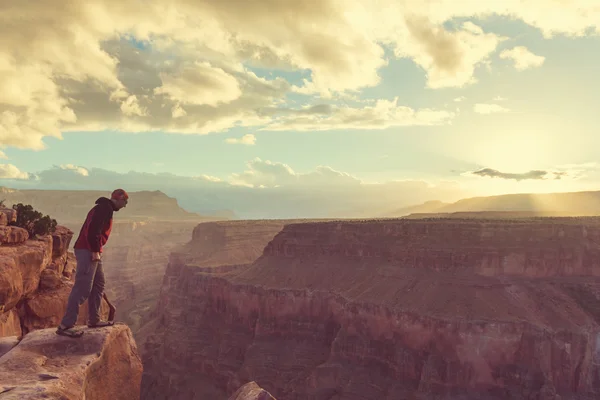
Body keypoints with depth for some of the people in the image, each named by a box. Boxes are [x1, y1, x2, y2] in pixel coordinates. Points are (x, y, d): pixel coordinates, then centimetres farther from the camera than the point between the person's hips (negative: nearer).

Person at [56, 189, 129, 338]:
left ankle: (94, 320, 24)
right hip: (88, 251, -11)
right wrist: (95, 251, -20)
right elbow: (93, 229, -21)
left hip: (91, 251, 11)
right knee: (83, 288, -12)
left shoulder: (104, 207, 22)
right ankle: (65, 325, -11)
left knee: (98, 284, 17)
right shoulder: (106, 207, -10)